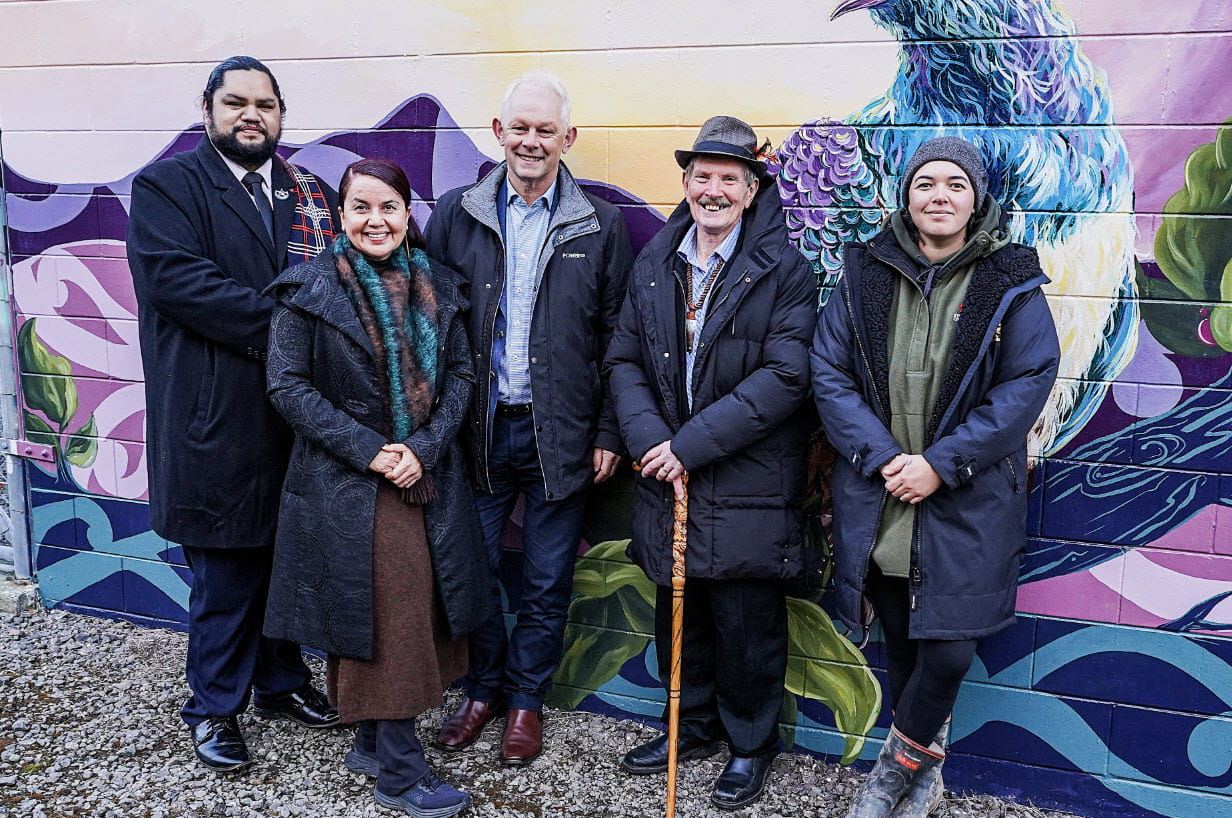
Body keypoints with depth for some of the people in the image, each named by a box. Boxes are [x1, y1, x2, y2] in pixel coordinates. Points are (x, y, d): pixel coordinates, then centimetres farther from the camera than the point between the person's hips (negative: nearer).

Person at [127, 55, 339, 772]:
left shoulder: (311, 193, 13)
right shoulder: (167, 186, -2)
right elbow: (176, 278, -16)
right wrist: (277, 323, -20)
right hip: (218, 417, -4)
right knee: (225, 569, 6)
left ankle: (282, 680, 35)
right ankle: (216, 706, 25)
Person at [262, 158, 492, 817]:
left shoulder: (435, 286, 6)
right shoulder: (307, 289, -5)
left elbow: (461, 374, 5)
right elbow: (288, 385, -9)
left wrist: (425, 447, -10)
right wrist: (367, 449, -15)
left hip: (428, 478, 4)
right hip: (346, 484, -4)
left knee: (418, 611, 9)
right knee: (378, 617, 1)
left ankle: (373, 743, 29)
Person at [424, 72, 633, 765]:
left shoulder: (602, 225, 1)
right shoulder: (456, 215, 3)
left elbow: (616, 338, 1)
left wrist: (609, 432, -4)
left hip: (560, 435, -1)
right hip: (477, 429, 1)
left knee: (548, 581, 10)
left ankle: (526, 700, 30)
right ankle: (483, 689, 33)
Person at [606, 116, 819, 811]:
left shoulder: (785, 270, -8)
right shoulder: (654, 265, 8)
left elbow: (786, 375, -17)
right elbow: (626, 360, 7)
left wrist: (693, 443, -19)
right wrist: (649, 439, -11)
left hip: (747, 485, -5)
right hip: (669, 474, 5)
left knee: (747, 623, 7)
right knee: (678, 613, 18)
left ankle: (752, 744, 30)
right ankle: (692, 726, 39)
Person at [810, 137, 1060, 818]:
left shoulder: (1010, 284, -1)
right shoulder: (865, 274, 3)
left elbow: (1027, 383, -7)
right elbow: (829, 371, -1)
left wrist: (941, 464, -15)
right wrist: (880, 456, -13)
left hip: (967, 502, -2)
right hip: (876, 495, 2)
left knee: (948, 651, -6)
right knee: (900, 643, 13)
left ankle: (898, 760, 22)